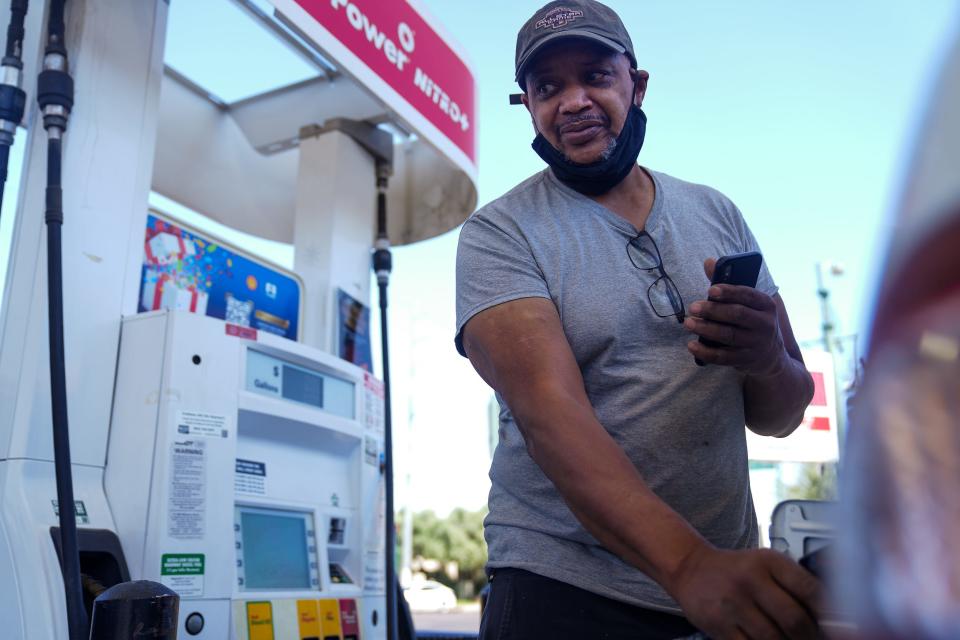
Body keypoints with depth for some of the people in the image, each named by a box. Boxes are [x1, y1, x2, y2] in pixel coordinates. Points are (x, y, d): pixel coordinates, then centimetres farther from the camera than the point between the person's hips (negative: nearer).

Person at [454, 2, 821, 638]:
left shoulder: (716, 215, 4)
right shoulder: (499, 234, -9)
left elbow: (781, 416, 5)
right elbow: (548, 408, -22)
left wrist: (768, 361, -18)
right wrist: (690, 564, -34)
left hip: (730, 578, 5)